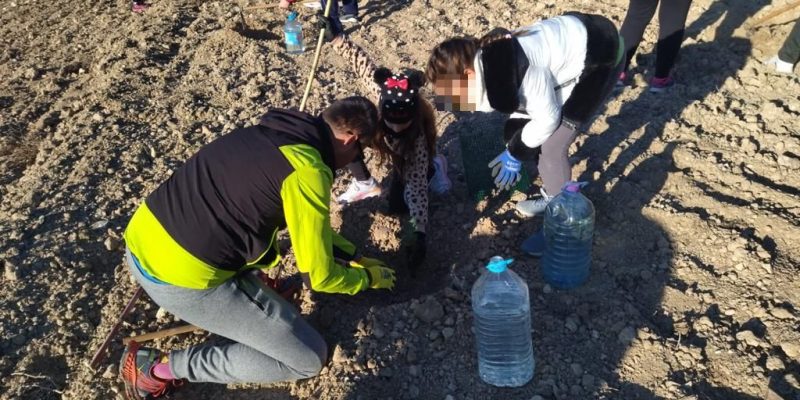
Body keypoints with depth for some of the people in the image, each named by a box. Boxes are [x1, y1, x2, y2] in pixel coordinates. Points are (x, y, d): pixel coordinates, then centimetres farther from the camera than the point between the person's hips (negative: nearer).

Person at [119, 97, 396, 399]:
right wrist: (370, 278, 11)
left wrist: (356, 257, 28)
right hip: (183, 278, -9)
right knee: (309, 359, 2)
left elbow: (306, 224, 25)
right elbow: (319, 276, -9)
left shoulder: (272, 133, 10)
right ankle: (162, 368, 5)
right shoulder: (307, 171, -16)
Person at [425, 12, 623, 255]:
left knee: (551, 147, -12)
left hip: (600, 58, -8)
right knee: (514, 131, 7)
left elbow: (547, 119, -23)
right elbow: (524, 100, 7)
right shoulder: (484, 63, -8)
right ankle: (552, 196, 27)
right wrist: (514, 148, 4)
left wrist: (515, 153, -10)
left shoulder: (517, 67, -36)